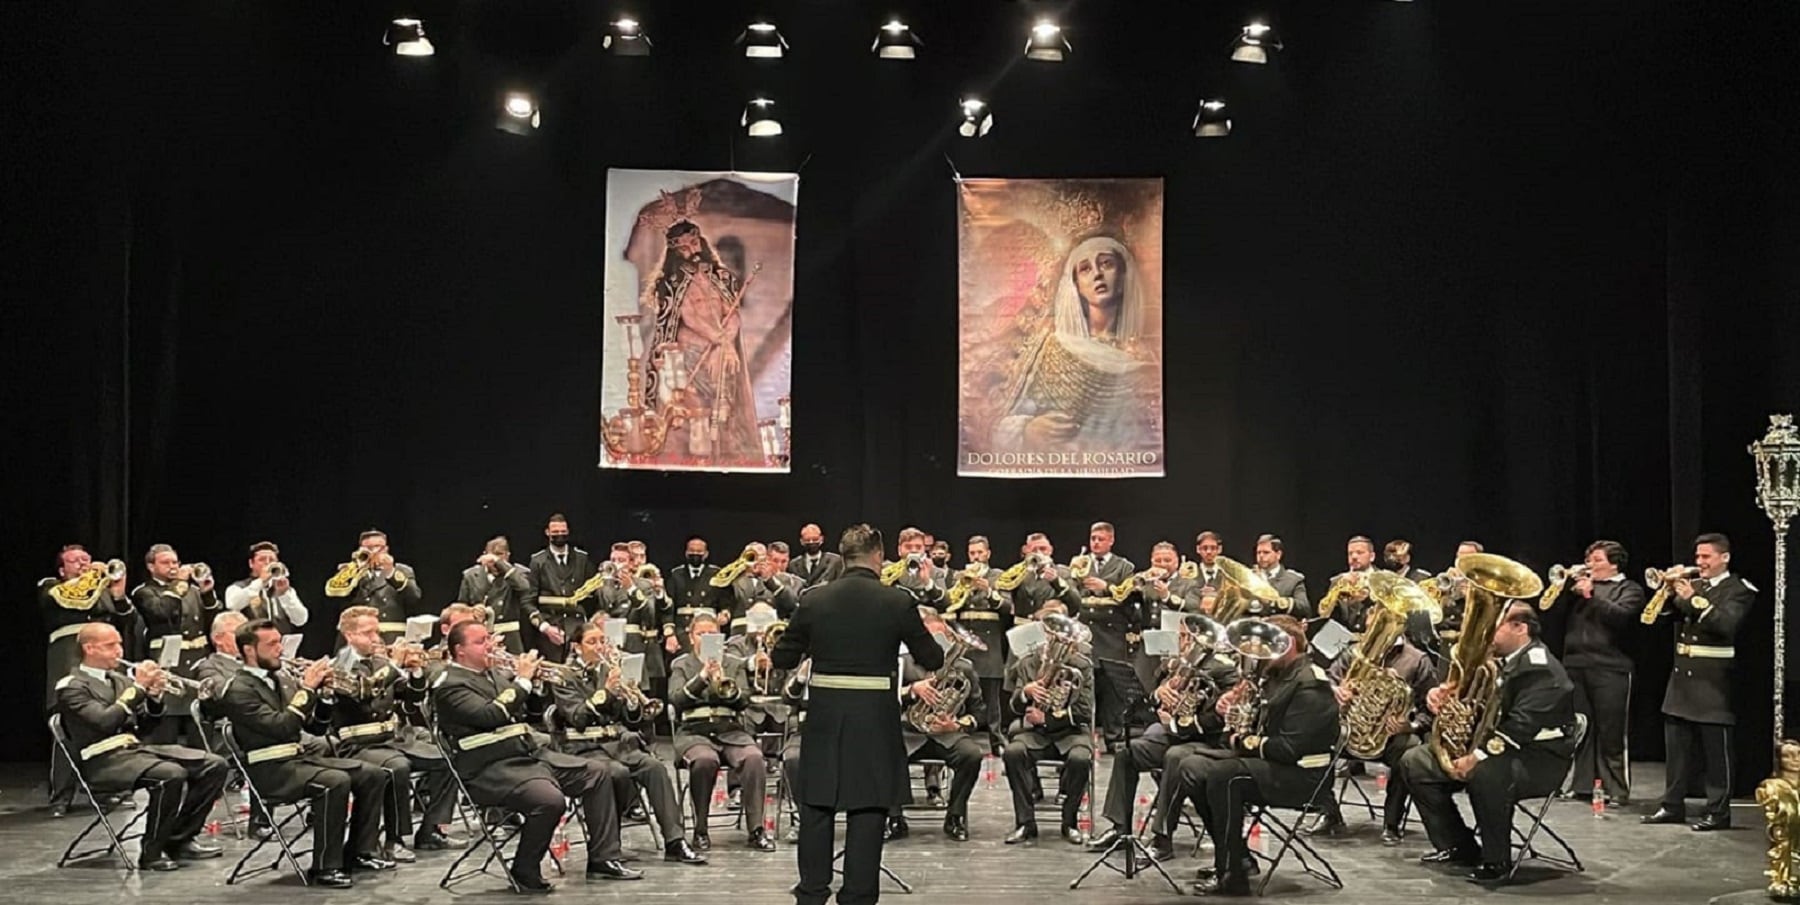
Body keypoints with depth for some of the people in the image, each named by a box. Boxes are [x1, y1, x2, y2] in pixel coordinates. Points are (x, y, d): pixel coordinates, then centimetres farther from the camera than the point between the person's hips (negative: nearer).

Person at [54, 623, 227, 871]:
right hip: (103, 759, -8)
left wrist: (154, 697, -1)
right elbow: (104, 721, -19)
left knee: (214, 765, -8)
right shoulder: (72, 687, -3)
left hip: (134, 747, 8)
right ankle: (151, 852, -19)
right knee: (172, 774, -34)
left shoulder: (119, 680, 20)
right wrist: (137, 687, -15)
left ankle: (180, 839, 0)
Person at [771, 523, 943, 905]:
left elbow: (782, 659, 4)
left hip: (824, 715, 2)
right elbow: (932, 660, 1)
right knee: (867, 809, 6)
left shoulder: (813, 600, -2)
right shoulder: (898, 602, -7)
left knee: (817, 806, 13)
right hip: (874, 716, -2)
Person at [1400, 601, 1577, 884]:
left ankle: (1497, 861, -18)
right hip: (1486, 745, 9)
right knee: (1415, 762, 2)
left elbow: (1520, 727, -30)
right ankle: (1459, 848, 8)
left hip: (1538, 758, -9)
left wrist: (1476, 757, -34)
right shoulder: (1494, 659, 8)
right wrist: (1440, 697, -14)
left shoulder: (1541, 668, -20)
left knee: (1484, 774, -41)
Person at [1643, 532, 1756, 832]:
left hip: (1712, 680, -7)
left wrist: (1693, 599, -24)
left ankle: (1718, 813, 6)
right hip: (1682, 675, 7)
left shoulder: (1739, 590, -5)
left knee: (1715, 750, -1)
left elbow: (1726, 624, -21)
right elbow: (1663, 612, 7)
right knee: (1677, 745, 11)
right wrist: (1669, 590, -9)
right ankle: (1673, 805, 19)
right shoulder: (1692, 585, 13)